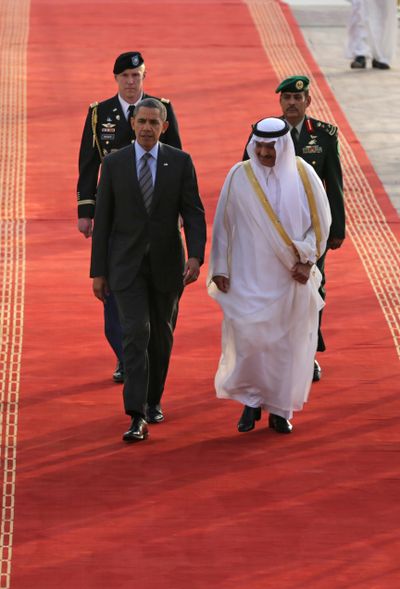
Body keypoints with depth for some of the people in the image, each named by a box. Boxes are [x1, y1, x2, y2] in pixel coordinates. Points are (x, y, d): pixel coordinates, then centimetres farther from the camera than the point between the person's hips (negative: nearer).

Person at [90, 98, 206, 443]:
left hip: (166, 263, 2)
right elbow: (103, 220, 2)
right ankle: (137, 418, -19)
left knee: (161, 336, 13)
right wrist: (98, 271, 0)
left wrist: (195, 256, -20)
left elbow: (193, 213, -5)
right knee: (135, 333, -13)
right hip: (127, 265, -1)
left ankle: (153, 400, 35)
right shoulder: (114, 163, -1)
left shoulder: (180, 162, -1)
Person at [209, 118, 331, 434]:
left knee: (287, 342, 3)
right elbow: (223, 223, 3)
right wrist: (220, 268, 0)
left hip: (289, 277, 1)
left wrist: (307, 260, -4)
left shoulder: (303, 175, -1)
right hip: (249, 275, -1)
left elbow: (320, 221, 5)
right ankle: (251, 401, 10)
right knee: (247, 337, -9)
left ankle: (280, 409, 14)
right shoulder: (239, 176, -2)